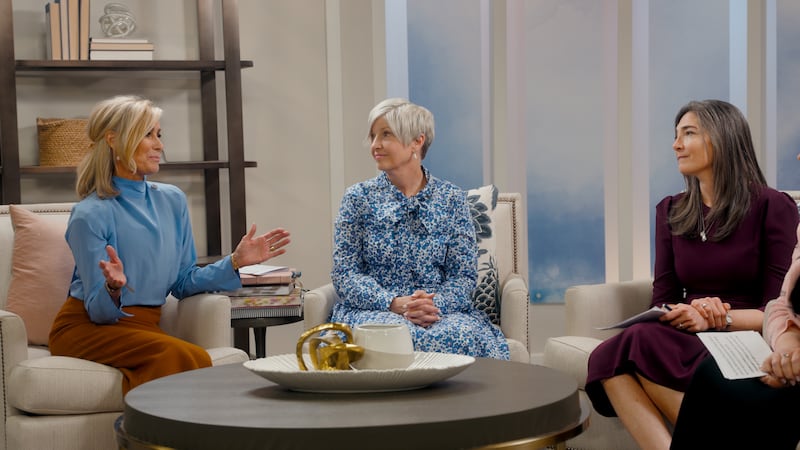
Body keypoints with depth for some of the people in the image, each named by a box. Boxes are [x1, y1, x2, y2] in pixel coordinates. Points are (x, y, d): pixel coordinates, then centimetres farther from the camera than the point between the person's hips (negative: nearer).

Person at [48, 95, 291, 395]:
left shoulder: (172, 201, 8)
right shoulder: (90, 215, -11)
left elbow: (183, 283, 12)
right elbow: (99, 312, -11)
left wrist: (235, 261, 1)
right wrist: (113, 288, -33)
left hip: (144, 325, 5)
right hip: (86, 329, -5)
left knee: (197, 361, -30)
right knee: (180, 356, -33)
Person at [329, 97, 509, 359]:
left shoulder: (451, 199, 9)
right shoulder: (358, 198, 8)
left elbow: (464, 274, 3)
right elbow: (344, 272, 1)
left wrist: (435, 304, -19)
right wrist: (393, 303, -17)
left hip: (441, 309, 1)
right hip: (373, 309, -1)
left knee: (462, 336, -34)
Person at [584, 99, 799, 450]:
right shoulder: (671, 211, 16)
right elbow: (662, 302, 10)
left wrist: (717, 319, -20)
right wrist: (692, 311, -14)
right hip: (688, 341, 5)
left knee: (644, 341, -34)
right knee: (607, 356, -30)